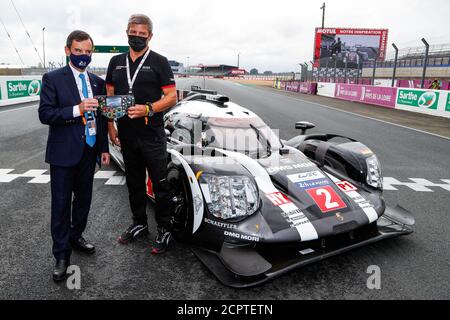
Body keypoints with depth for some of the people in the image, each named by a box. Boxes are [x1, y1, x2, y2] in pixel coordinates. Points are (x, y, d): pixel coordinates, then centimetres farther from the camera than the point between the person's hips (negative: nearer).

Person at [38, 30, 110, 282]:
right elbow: (45, 114, -12)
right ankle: (62, 255, 14)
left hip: (89, 151, 5)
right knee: (61, 204, 2)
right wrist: (77, 109, -25)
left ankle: (76, 236, 37)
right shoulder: (53, 79, -4)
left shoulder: (98, 82, 10)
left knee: (84, 199, 16)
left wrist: (104, 148, 9)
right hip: (64, 152, -4)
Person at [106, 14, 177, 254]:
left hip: (152, 136, -5)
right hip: (126, 136, 5)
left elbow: (172, 97, -7)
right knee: (134, 184, 16)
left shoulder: (159, 62, -1)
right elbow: (109, 97, 15)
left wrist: (148, 109, -22)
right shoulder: (116, 62, 12)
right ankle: (139, 224, 32)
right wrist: (111, 128, 6)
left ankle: (164, 230, 16)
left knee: (160, 185, 2)